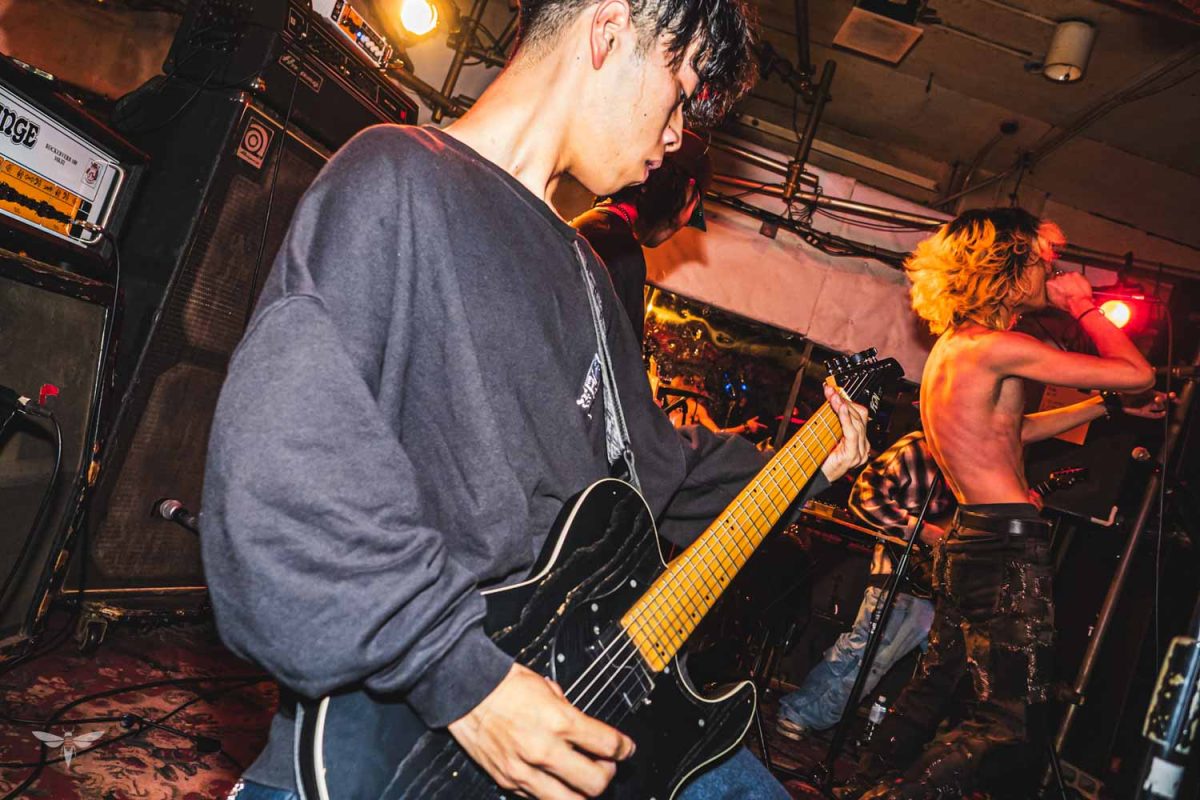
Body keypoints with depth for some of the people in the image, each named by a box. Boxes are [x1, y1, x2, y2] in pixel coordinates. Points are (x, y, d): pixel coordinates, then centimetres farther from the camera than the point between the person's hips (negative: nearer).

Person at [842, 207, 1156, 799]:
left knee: (937, 686, 22)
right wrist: (1084, 306, 0)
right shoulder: (996, 346, -16)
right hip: (1007, 546, -10)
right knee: (1011, 731, -7)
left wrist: (1102, 407, 25)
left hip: (965, 541, 10)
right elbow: (1139, 375, -13)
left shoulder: (950, 346, 14)